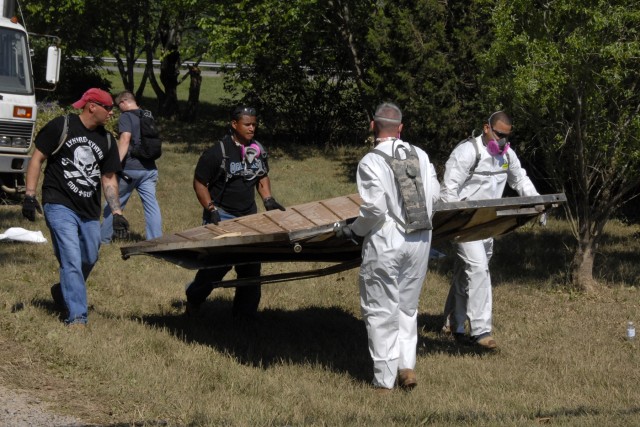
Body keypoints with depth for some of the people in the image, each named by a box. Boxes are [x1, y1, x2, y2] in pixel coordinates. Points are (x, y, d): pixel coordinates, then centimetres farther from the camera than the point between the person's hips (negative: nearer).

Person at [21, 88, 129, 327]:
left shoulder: (106, 140, 10)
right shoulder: (61, 127, -5)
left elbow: (109, 179, 11)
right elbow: (37, 159, -2)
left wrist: (116, 212, 0)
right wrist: (30, 195, -10)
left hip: (89, 211, 6)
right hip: (60, 206, -6)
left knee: (89, 260, 13)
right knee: (72, 260, -15)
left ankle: (63, 292, 41)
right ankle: (77, 317, -15)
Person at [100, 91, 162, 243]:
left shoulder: (126, 117, -8)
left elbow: (125, 139, -23)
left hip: (130, 168, -6)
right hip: (149, 168, 6)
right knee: (151, 204, 2)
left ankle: (103, 237, 18)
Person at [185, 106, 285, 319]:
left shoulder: (258, 150, 6)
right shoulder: (218, 151, -13)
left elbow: (262, 177, 20)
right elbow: (199, 183, -8)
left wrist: (268, 200, 2)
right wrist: (211, 209, -18)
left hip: (248, 215, 6)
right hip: (221, 215, -6)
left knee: (250, 265, 2)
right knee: (219, 262, -7)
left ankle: (245, 313, 13)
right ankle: (193, 298, 19)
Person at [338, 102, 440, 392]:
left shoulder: (371, 162, -13)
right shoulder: (420, 156, 3)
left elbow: (375, 209, -18)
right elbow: (435, 196, 4)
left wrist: (354, 230, -2)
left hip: (386, 241, -5)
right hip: (420, 240, 5)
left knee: (380, 310, 5)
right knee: (407, 306, 20)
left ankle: (384, 379, 7)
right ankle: (407, 365, 11)